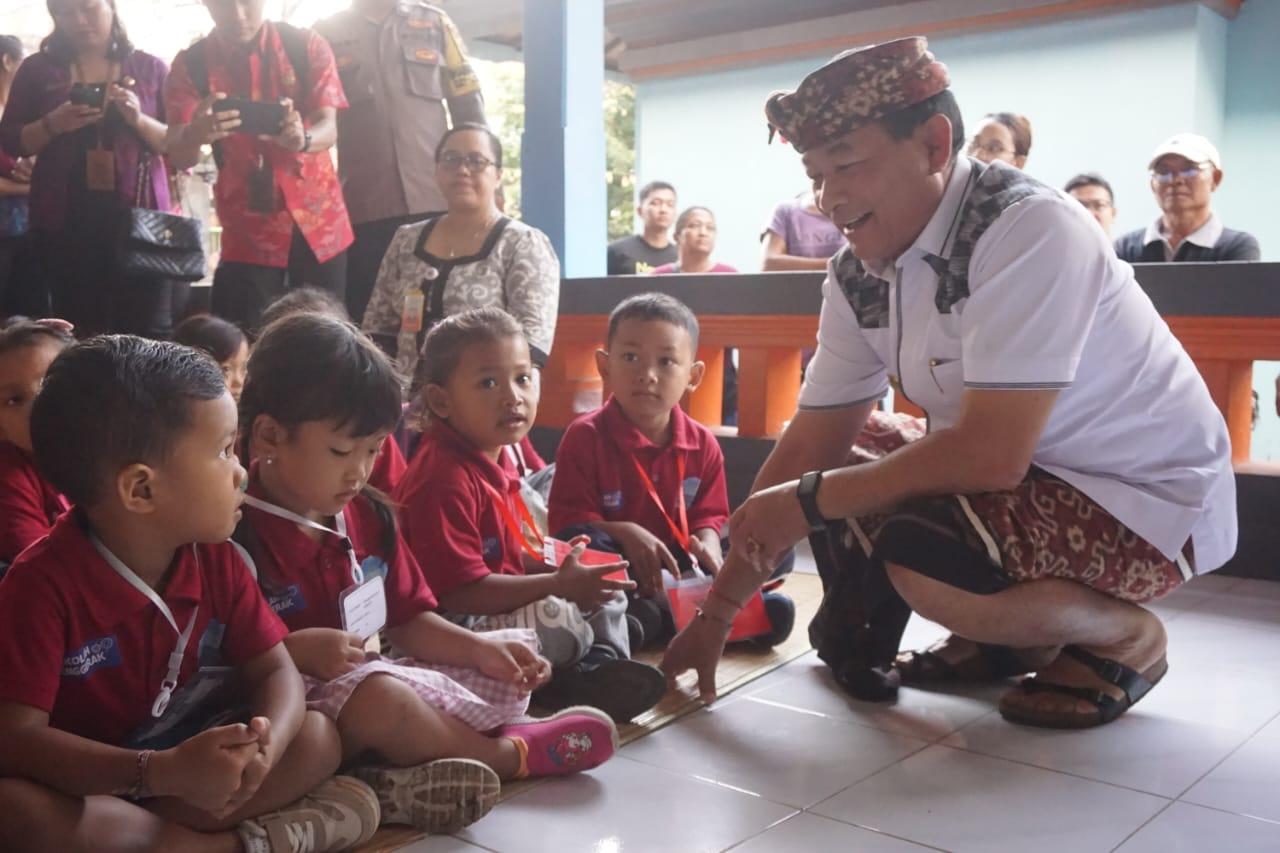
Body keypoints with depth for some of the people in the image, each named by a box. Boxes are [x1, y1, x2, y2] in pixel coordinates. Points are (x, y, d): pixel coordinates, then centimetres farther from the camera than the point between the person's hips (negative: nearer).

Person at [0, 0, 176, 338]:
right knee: (78, 332, 0)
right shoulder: (38, 69, 11)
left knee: (148, 332, -8)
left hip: (138, 215, -1)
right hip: (65, 219, 1)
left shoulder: (150, 68, 8)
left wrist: (139, 119, -13)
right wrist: (52, 125, -10)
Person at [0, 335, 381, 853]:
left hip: (187, 762, 5)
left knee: (317, 736, -12)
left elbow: (276, 672, -5)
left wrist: (264, 746, -30)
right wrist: (161, 772, -41)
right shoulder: (43, 583, -23)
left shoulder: (216, 559, -7)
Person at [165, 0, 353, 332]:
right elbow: (179, 158, -11)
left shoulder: (307, 47, 0)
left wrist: (302, 139, -35)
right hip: (247, 232, 0)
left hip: (319, 224, 1)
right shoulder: (191, 64, -2)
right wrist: (195, 134, -36)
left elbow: (329, 128, -10)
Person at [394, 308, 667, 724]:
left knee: (607, 591, 13)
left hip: (500, 611, 11)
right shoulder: (444, 480, -25)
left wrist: (544, 564, 1)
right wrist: (558, 585, -24)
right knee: (557, 619, -33)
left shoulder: (490, 461, 10)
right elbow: (459, 592, -29)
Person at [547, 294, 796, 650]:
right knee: (581, 540, -35)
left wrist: (707, 541, -17)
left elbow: (709, 513, 7)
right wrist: (626, 533, -27)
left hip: (676, 563, 4)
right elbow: (568, 520, -12)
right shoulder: (585, 436, -9)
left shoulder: (702, 443, 3)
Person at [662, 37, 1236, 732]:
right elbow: (809, 449, -1)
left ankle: (1123, 635, -1)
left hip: (1154, 498, -8)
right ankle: (1011, 635, 15)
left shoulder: (1029, 228, -27)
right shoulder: (856, 277, -5)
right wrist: (716, 613, -2)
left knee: (919, 551, -31)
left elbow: (990, 455, -33)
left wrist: (810, 499, -22)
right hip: (1029, 478, 8)